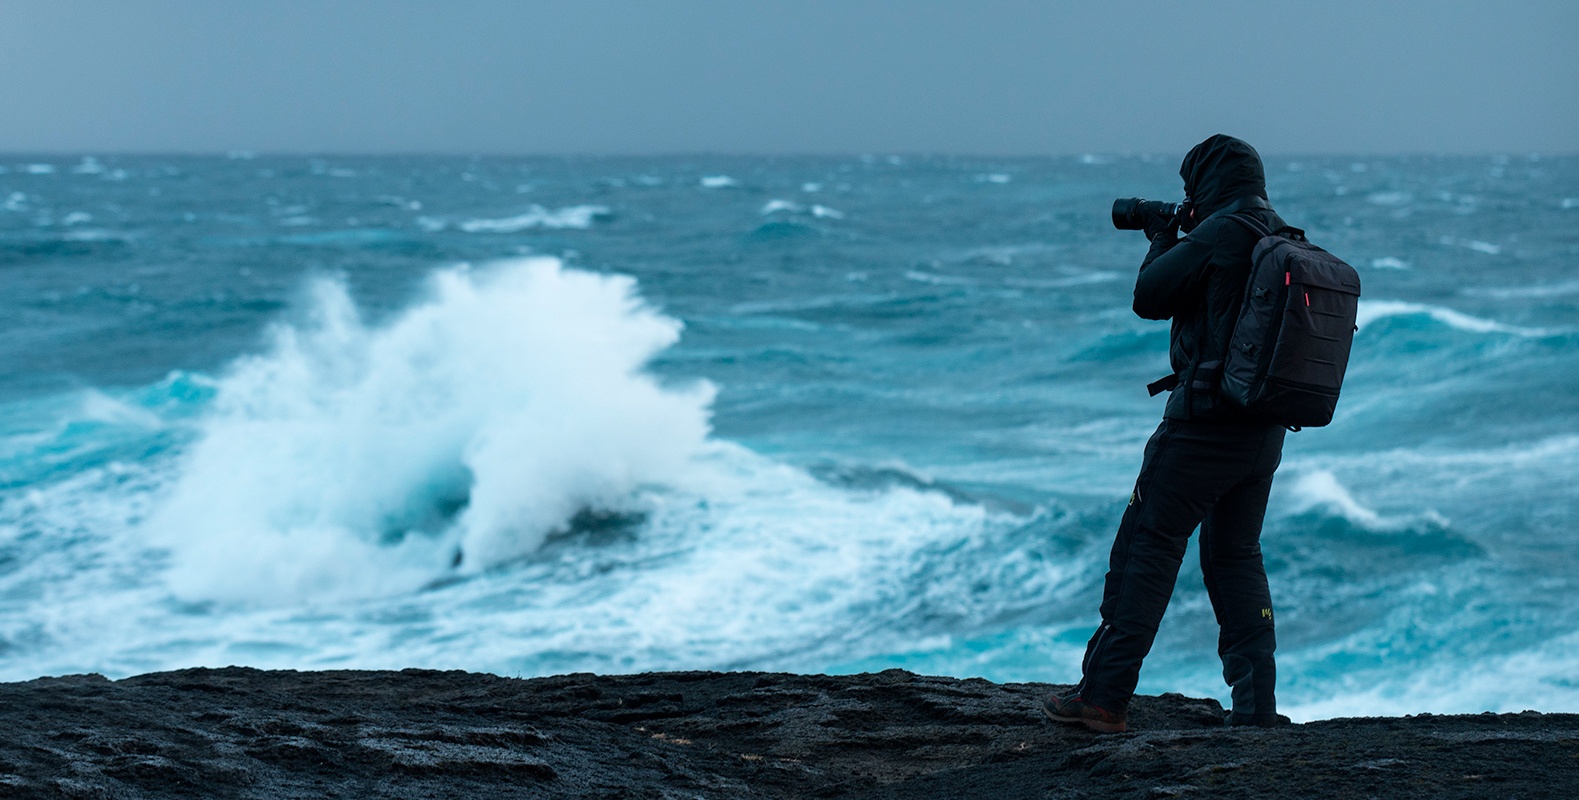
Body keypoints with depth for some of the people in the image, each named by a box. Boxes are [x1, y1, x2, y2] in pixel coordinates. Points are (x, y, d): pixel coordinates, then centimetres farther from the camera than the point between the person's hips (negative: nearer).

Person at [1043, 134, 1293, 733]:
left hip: (1205, 421, -8)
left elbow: (1149, 298, -6)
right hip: (1265, 432, 8)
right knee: (1236, 555, 16)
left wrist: (1163, 241, 11)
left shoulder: (1220, 233, -13)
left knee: (1147, 547, -1)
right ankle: (1256, 707, 9)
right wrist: (1182, 242, 22)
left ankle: (1103, 698, -1)